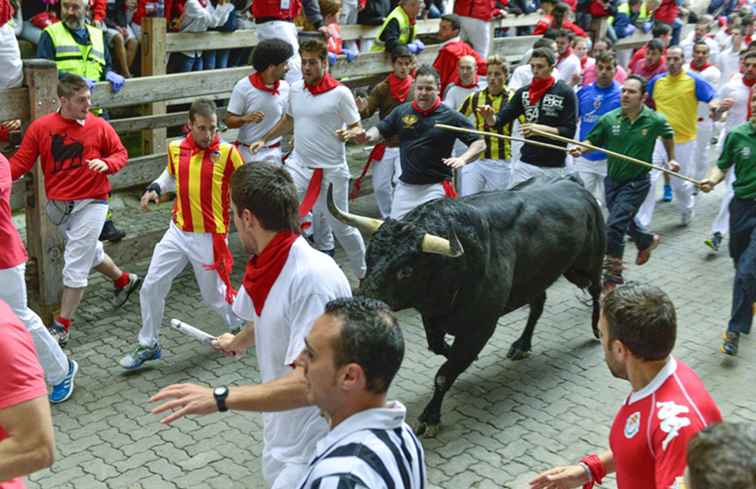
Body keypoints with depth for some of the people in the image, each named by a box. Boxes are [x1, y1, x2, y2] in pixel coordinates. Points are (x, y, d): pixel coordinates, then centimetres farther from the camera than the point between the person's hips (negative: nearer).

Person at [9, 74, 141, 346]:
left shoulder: (99, 126, -8)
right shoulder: (40, 127, -5)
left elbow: (121, 153, 4)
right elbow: (21, 161, -6)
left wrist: (106, 163, -18)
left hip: (91, 204, -3)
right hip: (57, 206, 4)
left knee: (75, 266, -4)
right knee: (90, 252, 22)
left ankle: (62, 326, 7)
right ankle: (124, 281, 50)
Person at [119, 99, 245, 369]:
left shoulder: (227, 152, -13)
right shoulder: (176, 149, 0)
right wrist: (155, 188, 4)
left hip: (209, 238, -4)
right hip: (178, 233, 4)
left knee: (214, 295, 9)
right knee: (151, 287, 5)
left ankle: (241, 327, 40)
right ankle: (148, 345, 23)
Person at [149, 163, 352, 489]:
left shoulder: (313, 278, -28)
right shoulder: (266, 269, 0)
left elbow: (308, 383, -33)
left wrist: (220, 399, -34)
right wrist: (237, 342, 44)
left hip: (312, 453, -8)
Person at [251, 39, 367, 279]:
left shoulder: (340, 93, -10)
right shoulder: (295, 89, 5)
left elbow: (356, 130, -6)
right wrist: (265, 140, 18)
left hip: (330, 171, -4)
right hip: (299, 165, 5)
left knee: (340, 226, 4)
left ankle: (364, 275, 25)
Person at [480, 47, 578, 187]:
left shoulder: (565, 93, -5)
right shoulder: (524, 92, 7)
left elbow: (569, 132, -10)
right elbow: (499, 121, 4)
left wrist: (541, 129, -22)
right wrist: (489, 117, -19)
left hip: (553, 168, -3)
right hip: (525, 164, 4)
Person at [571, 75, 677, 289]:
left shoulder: (655, 120, -10)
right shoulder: (609, 119, -9)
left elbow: (668, 135, 12)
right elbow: (592, 141, -1)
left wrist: (671, 159, 16)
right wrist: (580, 150, -21)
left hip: (636, 182, -4)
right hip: (613, 180, 4)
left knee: (614, 225, -16)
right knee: (625, 222, 22)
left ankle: (612, 275, -4)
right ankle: (647, 241, 54)